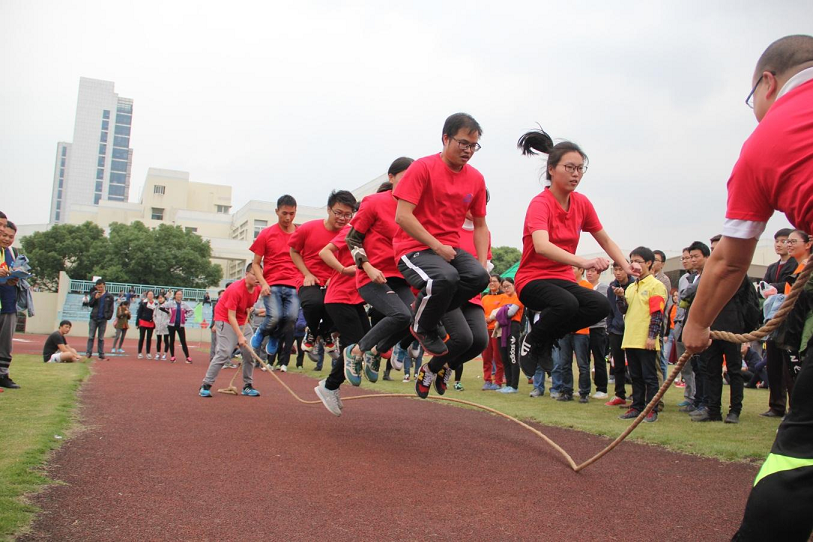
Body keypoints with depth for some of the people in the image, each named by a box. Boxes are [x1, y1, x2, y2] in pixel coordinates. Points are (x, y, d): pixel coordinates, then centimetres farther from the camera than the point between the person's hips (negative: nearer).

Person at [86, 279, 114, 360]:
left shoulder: (109, 296, 0)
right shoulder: (94, 294, 5)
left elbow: (111, 308, 2)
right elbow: (90, 305, 3)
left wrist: (108, 316, -9)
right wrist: (95, 298, -13)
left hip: (103, 319, -1)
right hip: (93, 318, 1)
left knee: (101, 338, 6)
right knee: (91, 336, 0)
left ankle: (101, 354, 7)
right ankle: (89, 352, 2)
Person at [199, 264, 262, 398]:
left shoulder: (257, 289, -5)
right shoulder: (236, 289, -26)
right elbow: (231, 316, -26)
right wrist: (240, 336, -31)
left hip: (242, 321, 7)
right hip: (225, 319, -7)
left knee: (249, 352, -2)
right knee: (224, 353, -17)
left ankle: (247, 386, 10)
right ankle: (205, 385, -7)